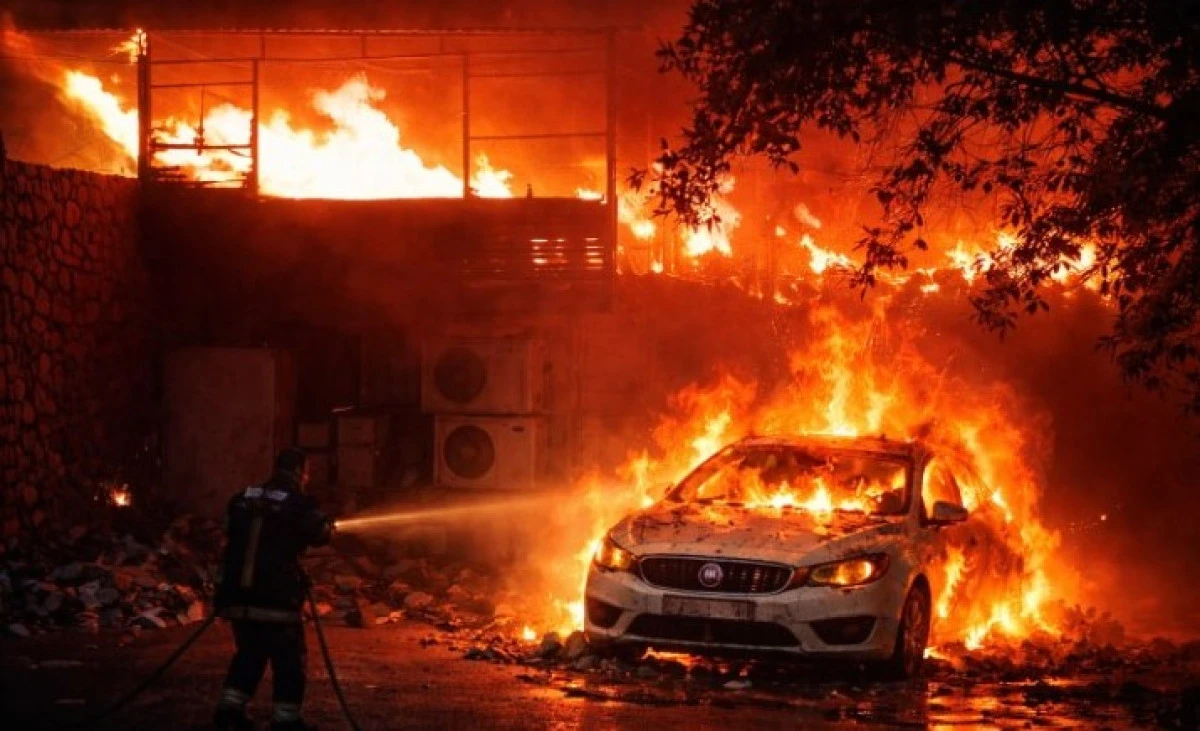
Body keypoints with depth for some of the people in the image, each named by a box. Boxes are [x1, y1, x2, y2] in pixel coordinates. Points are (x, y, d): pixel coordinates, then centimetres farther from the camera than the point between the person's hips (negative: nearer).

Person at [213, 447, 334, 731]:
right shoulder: (299, 504, -6)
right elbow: (320, 533, -11)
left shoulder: (242, 499, 10)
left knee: (249, 654, 20)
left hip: (238, 595, 6)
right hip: (276, 598, -6)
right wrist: (328, 526, 11)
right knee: (289, 661, 4)